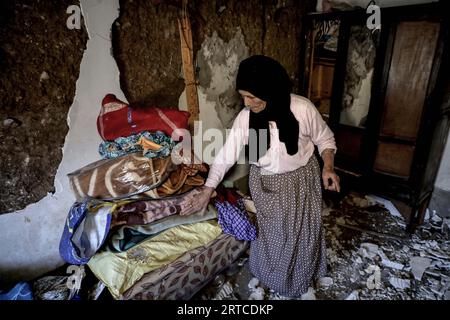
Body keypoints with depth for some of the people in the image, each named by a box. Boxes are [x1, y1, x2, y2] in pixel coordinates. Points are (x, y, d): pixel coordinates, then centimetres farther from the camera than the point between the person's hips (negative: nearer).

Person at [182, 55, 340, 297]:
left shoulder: (302, 108, -22)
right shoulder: (244, 118, -17)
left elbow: (324, 139, -5)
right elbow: (225, 156, -10)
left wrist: (328, 167, -21)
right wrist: (206, 191, -6)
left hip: (301, 180, 0)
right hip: (266, 185, 1)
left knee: (303, 232, 17)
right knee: (272, 234, 15)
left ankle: (303, 275, 47)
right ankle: (274, 276, 45)